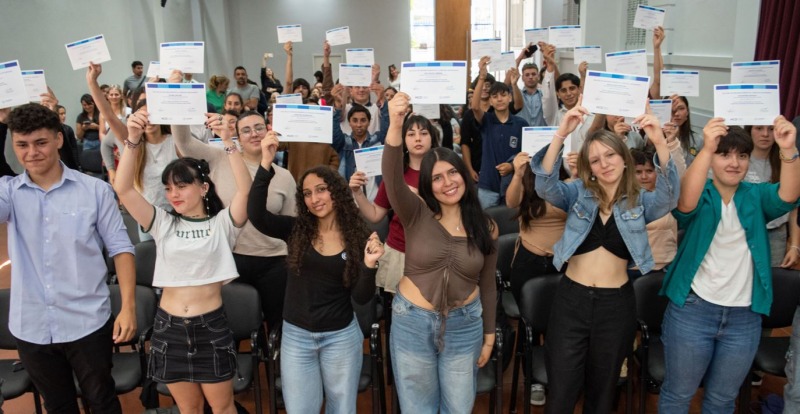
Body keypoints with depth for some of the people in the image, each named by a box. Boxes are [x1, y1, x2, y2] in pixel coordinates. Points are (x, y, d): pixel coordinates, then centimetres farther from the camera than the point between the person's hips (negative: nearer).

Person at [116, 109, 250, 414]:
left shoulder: (222, 223, -4)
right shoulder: (163, 223, 3)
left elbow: (245, 189, -21)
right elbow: (123, 189, -9)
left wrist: (227, 141, -30)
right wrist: (133, 139, -22)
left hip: (211, 325, -2)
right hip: (170, 326, 3)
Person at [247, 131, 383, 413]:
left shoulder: (358, 237, -6)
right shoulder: (296, 230, -5)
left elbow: (361, 298, -8)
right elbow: (256, 215, -24)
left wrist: (369, 264, -26)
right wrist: (266, 164, -32)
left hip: (341, 336, 0)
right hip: (296, 335, 1)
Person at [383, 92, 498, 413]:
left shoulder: (485, 227, -1)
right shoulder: (417, 214, -9)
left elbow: (487, 286, 6)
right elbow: (393, 178, -29)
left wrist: (489, 336, 9)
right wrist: (396, 125, -44)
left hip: (464, 325, 2)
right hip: (412, 322, -1)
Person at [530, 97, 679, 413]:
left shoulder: (641, 202, 3)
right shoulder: (578, 193, 0)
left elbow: (669, 196, -17)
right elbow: (545, 185, -17)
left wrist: (660, 143, -34)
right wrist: (561, 134, -32)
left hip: (616, 304, 1)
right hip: (571, 299, -1)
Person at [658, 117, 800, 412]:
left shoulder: (756, 197, 4)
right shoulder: (701, 197, -4)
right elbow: (685, 201, -29)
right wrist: (706, 149, -44)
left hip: (744, 317, 3)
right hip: (692, 310, -3)